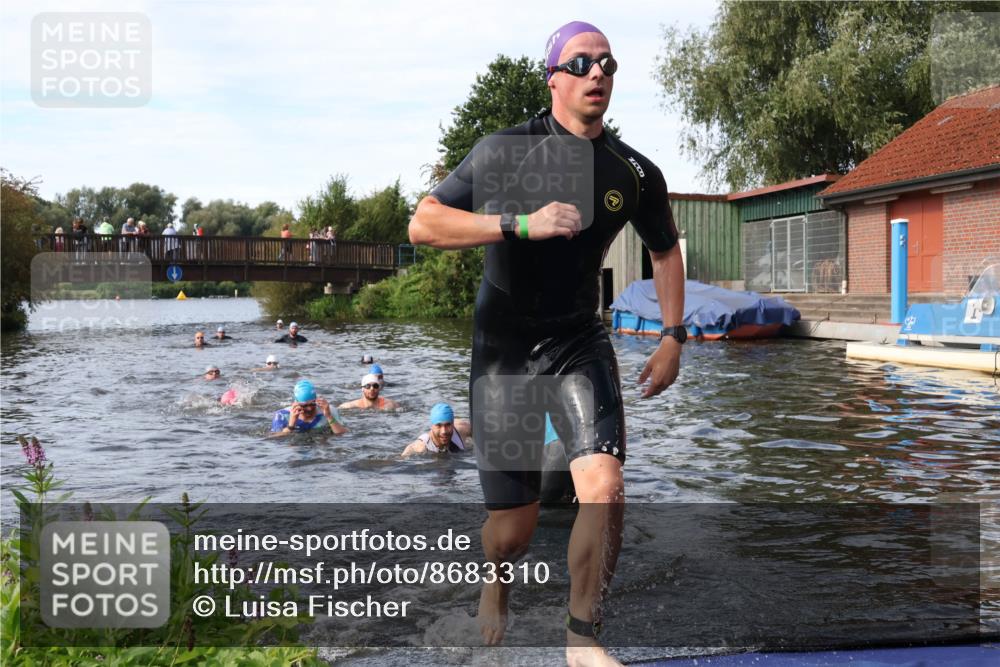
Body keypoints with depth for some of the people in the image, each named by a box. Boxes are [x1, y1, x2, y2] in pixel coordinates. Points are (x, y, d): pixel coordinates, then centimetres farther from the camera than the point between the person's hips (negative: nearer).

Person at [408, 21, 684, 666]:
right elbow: (422, 224, -16)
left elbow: (666, 249, 18)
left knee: (605, 488, -20)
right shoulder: (507, 150, -9)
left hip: (580, 342, 2)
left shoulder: (636, 173, 1)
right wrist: (523, 223, -26)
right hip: (504, 349, -2)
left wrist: (673, 336, 9)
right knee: (513, 526, 1)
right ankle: (497, 583, 40)